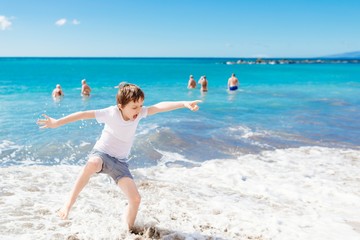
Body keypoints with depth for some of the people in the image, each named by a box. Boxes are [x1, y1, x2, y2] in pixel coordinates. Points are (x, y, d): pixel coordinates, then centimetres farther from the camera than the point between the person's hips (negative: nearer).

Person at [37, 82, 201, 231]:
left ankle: (128, 230, 15)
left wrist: (184, 103, -32)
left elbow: (160, 107, -21)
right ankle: (68, 204, -35)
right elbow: (84, 114, -21)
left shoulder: (139, 113, -10)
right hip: (101, 153, -4)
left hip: (120, 162, 4)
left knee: (135, 199, -9)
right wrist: (57, 123, -24)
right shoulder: (111, 113, -19)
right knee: (92, 164, -43)